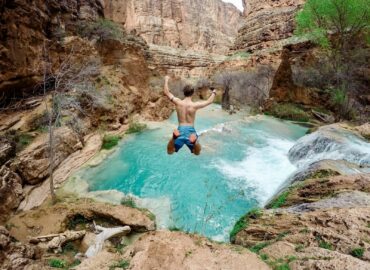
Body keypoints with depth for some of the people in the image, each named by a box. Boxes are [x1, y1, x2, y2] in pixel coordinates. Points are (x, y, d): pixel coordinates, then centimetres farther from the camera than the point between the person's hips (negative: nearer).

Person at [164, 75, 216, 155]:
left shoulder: (178, 102, -5)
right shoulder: (195, 105, -9)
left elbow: (166, 92, 7)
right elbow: (209, 101, 4)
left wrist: (166, 80, 20)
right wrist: (213, 92, 23)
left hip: (180, 130, 1)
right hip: (190, 130, -1)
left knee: (170, 152, 14)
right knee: (197, 153, 17)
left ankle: (174, 137, -19)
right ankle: (194, 140, -19)